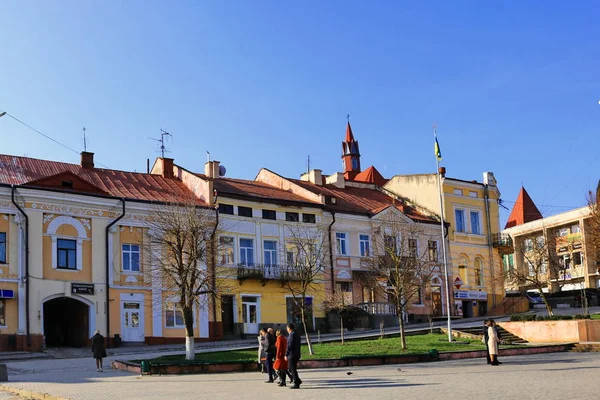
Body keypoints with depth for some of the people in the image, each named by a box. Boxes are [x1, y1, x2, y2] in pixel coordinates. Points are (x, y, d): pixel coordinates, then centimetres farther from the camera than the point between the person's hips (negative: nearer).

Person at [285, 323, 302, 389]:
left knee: (293, 369, -4)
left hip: (292, 355, -10)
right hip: (297, 355, 10)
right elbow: (299, 345, 19)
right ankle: (297, 380, 15)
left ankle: (296, 384, -2)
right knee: (290, 368, 18)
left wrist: (286, 355, -16)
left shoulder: (292, 335, -16)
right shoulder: (297, 334, 14)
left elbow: (289, 346, -20)